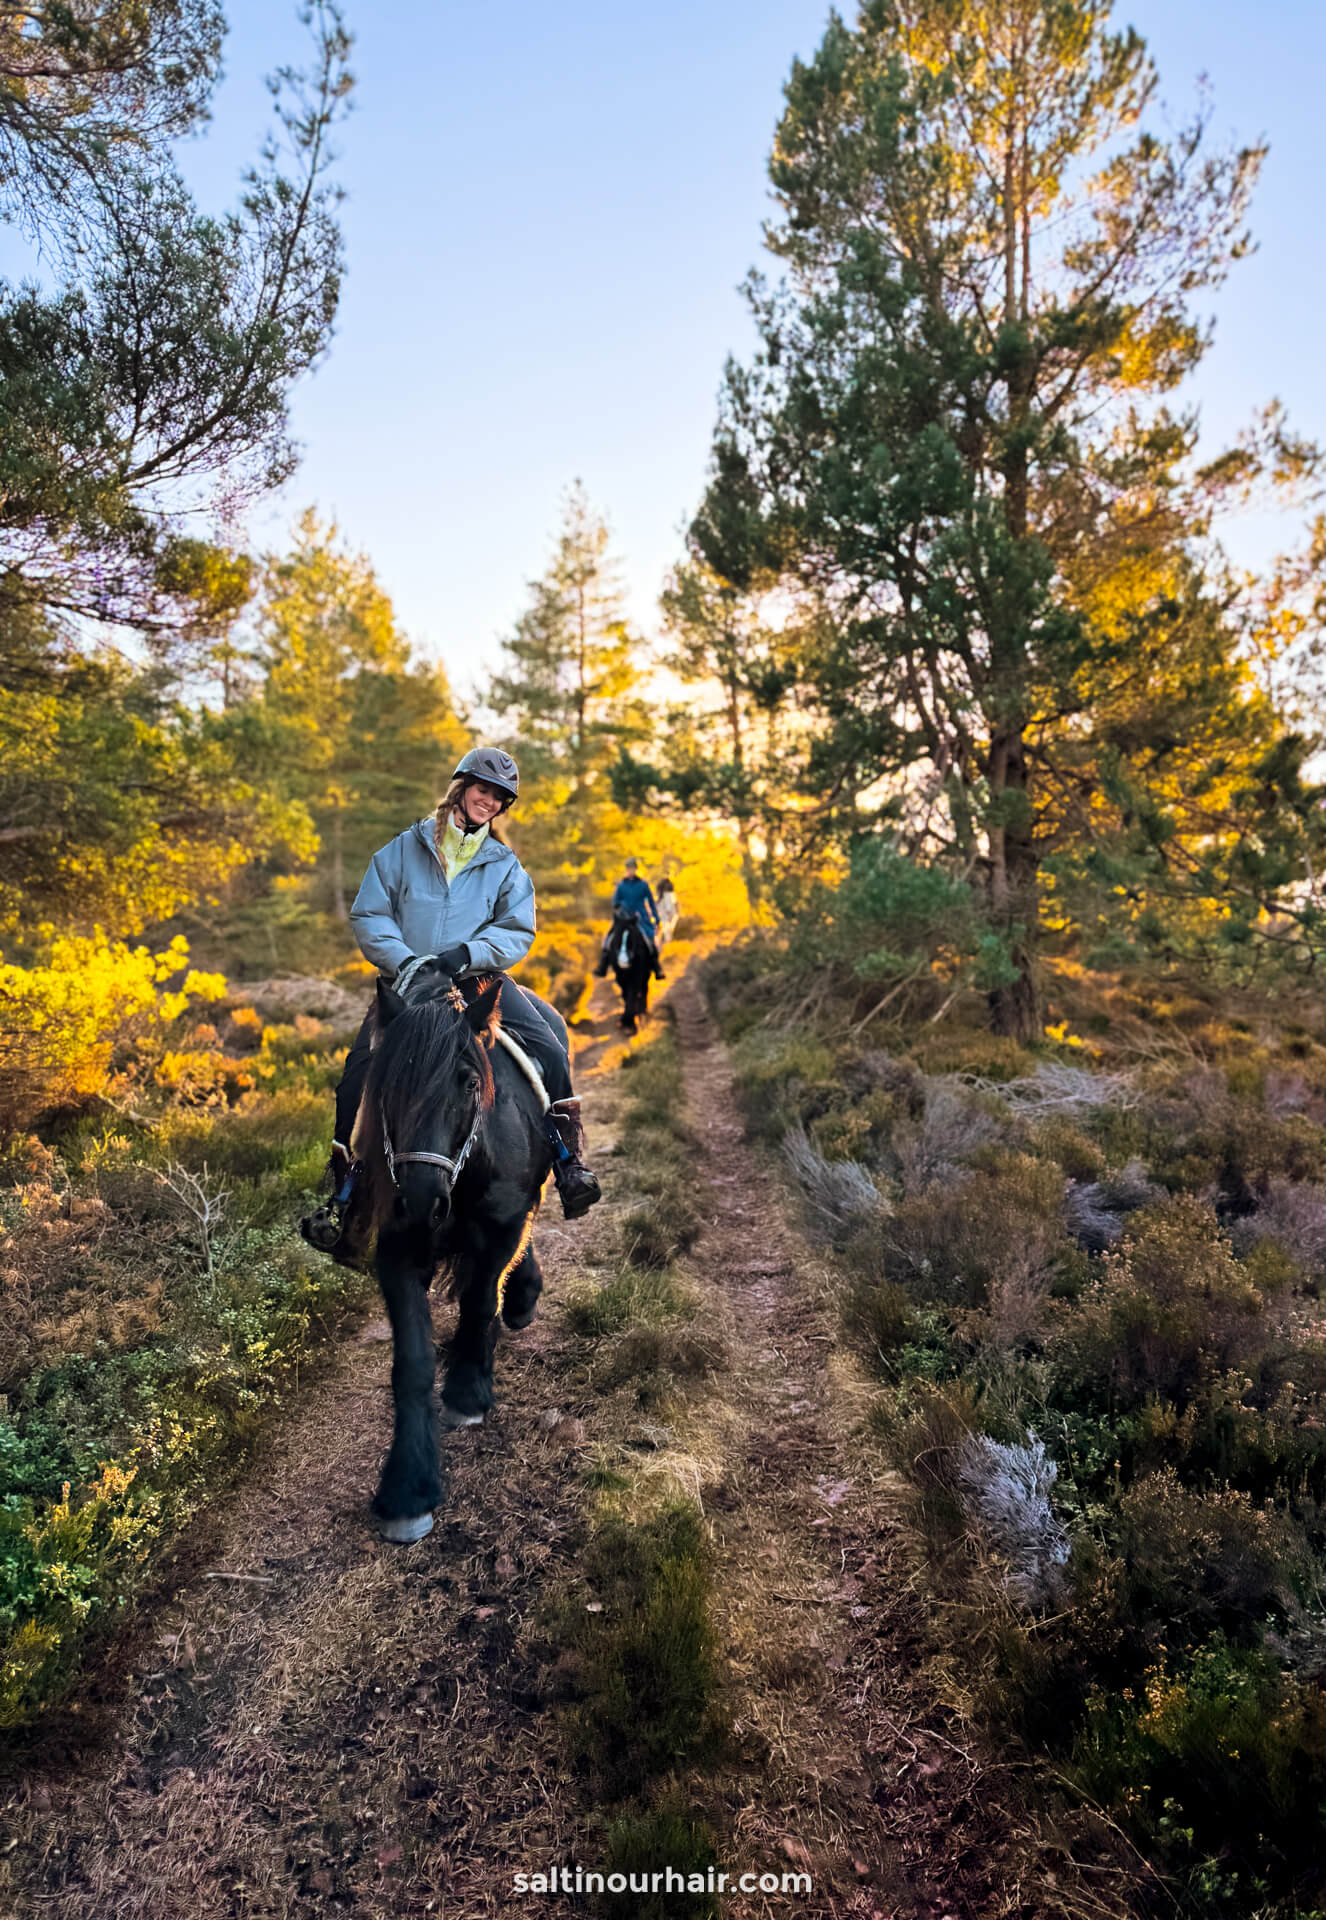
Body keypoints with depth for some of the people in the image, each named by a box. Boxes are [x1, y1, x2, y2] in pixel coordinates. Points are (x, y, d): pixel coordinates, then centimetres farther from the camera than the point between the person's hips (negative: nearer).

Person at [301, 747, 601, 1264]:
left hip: (480, 980, 1)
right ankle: (343, 1192, -4)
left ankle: (569, 1160, -8)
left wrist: (467, 954, -17)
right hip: (406, 982, 0)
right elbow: (368, 914, 3)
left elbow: (517, 932, 1)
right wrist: (402, 959, -14)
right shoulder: (405, 848, 9)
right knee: (358, 1072, -20)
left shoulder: (505, 866, 12)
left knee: (549, 1045, -22)